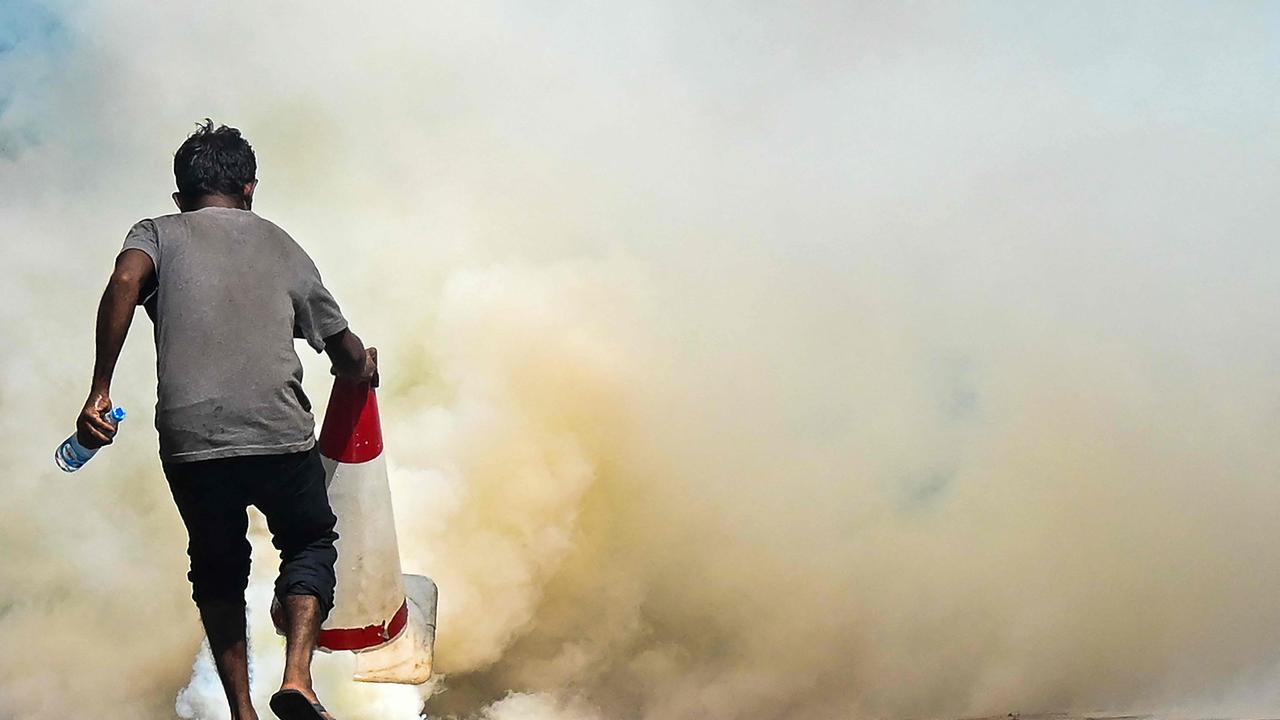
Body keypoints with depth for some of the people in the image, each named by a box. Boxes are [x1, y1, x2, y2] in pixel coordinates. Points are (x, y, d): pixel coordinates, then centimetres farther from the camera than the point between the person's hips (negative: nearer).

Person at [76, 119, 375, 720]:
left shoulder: (158, 233, 15)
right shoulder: (284, 247, 21)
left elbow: (125, 281, -10)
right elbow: (345, 351, 25)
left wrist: (99, 390, -11)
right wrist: (364, 369, 49)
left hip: (189, 441, 0)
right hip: (281, 433, 0)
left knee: (217, 565, 23)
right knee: (310, 543, 22)